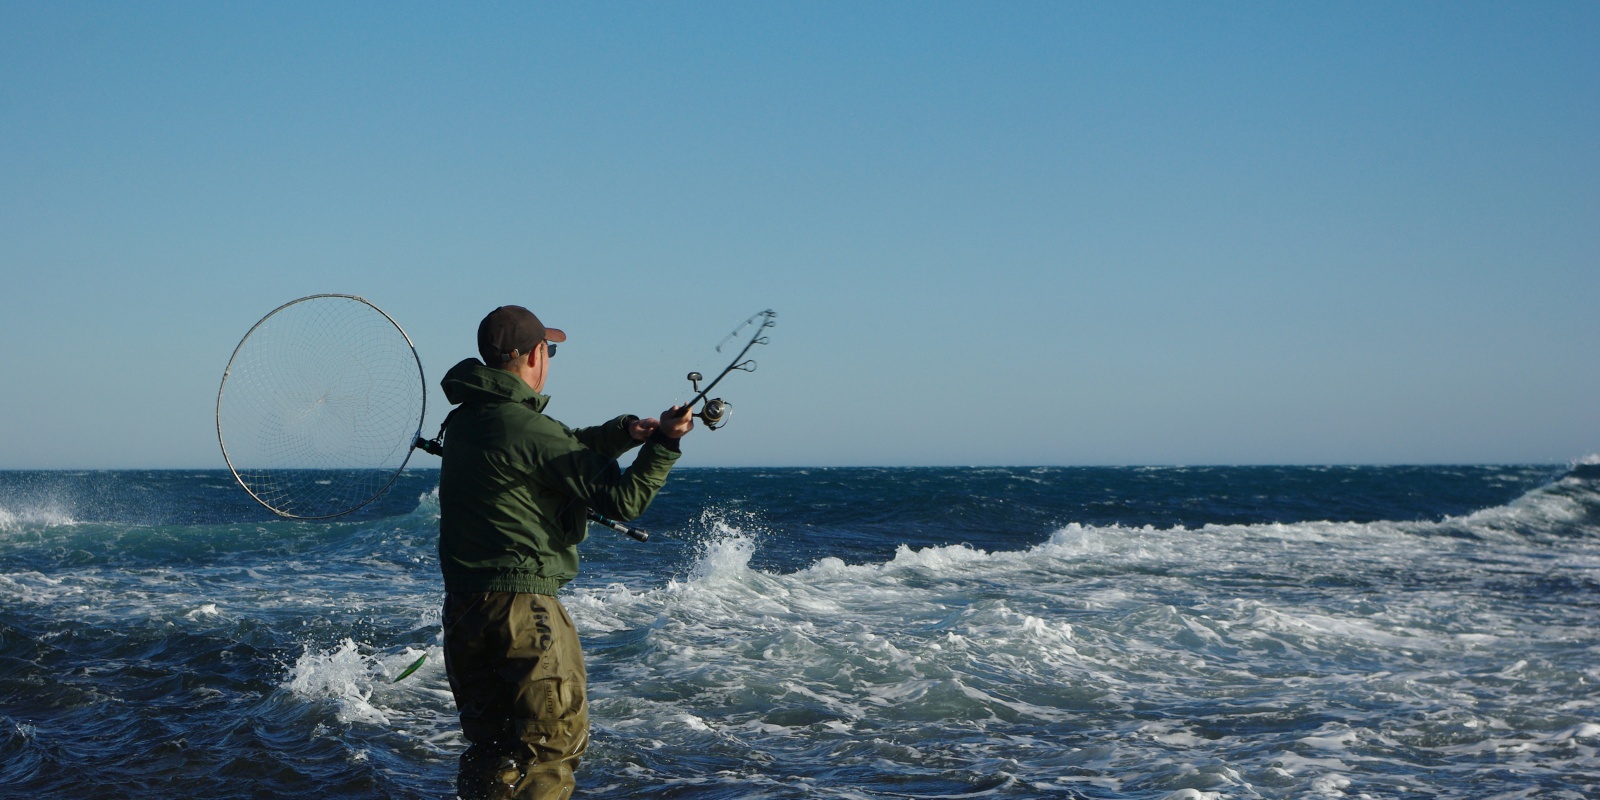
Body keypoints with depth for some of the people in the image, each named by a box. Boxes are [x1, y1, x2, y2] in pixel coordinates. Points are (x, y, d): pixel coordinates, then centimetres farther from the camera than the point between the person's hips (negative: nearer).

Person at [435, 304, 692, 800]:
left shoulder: (463, 420, 11)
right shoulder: (529, 429, -15)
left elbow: (565, 451, 19)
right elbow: (623, 500, -11)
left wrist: (624, 432, 7)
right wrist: (663, 444, -3)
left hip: (463, 607, 8)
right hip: (524, 606, -8)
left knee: (489, 746, 16)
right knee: (556, 742, 2)